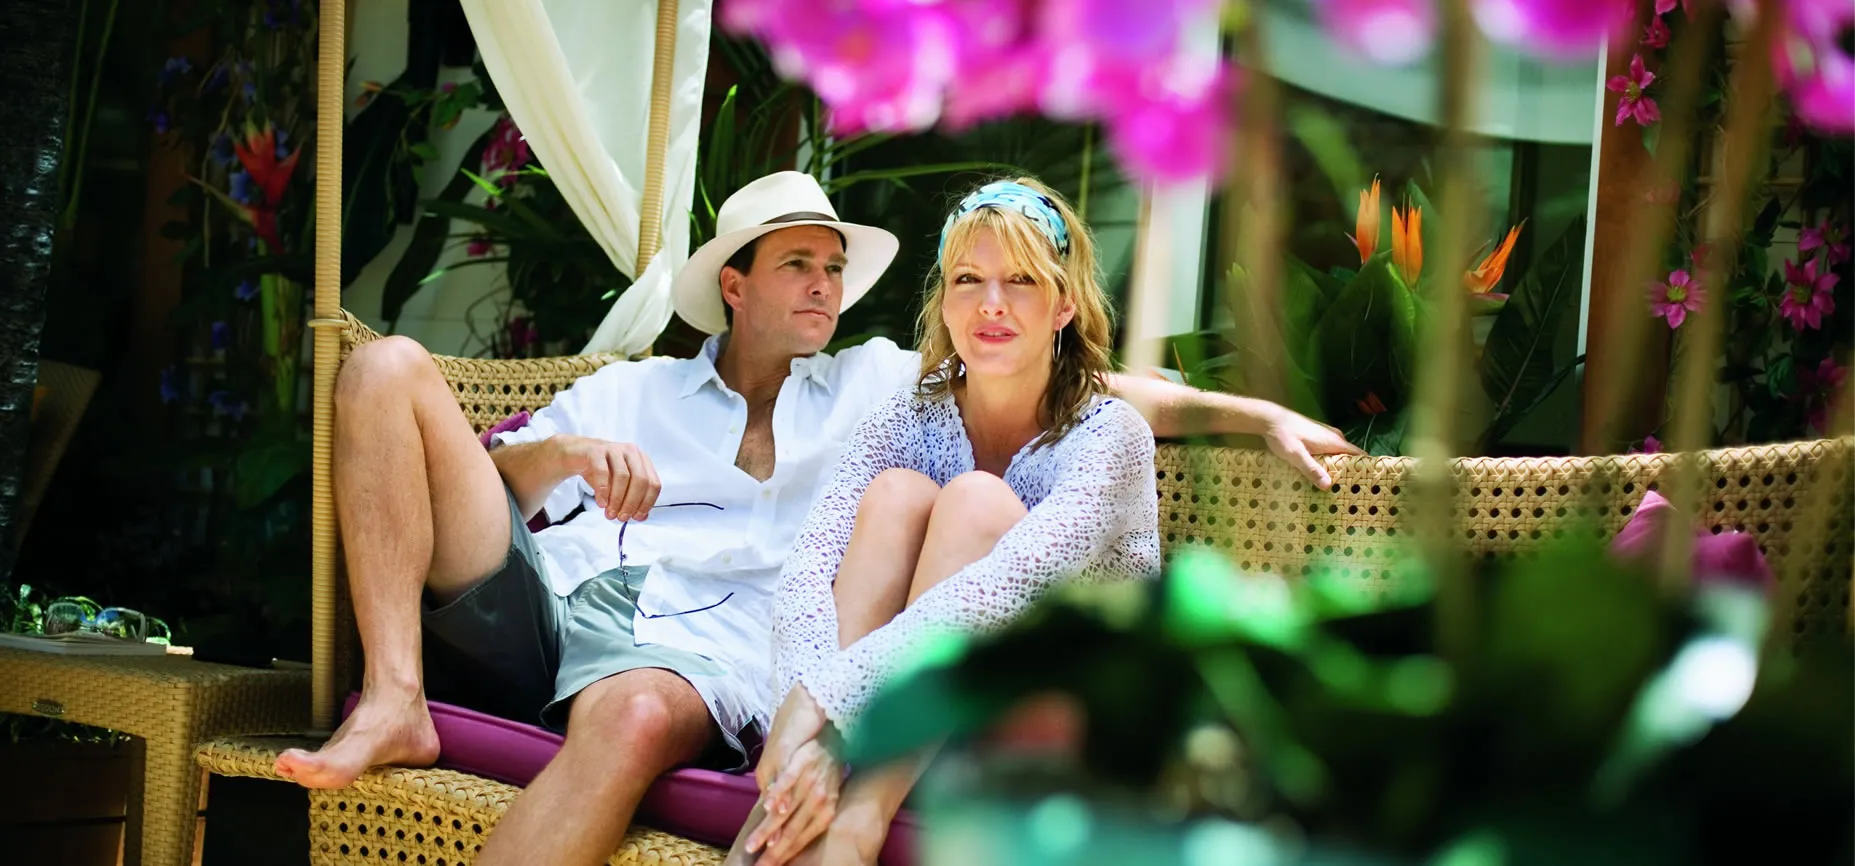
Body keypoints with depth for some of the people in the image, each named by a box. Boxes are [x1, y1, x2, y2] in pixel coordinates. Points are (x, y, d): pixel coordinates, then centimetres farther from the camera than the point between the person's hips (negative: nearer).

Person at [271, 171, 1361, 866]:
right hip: (539, 596, 3)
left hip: (693, 648, -2)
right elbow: (486, 473, 19)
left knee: (638, 716, -42)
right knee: (390, 367, -11)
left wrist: (1255, 412, 10)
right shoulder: (630, 391, 28)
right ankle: (395, 703, -21)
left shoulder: (874, 389, 24)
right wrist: (562, 455, -2)